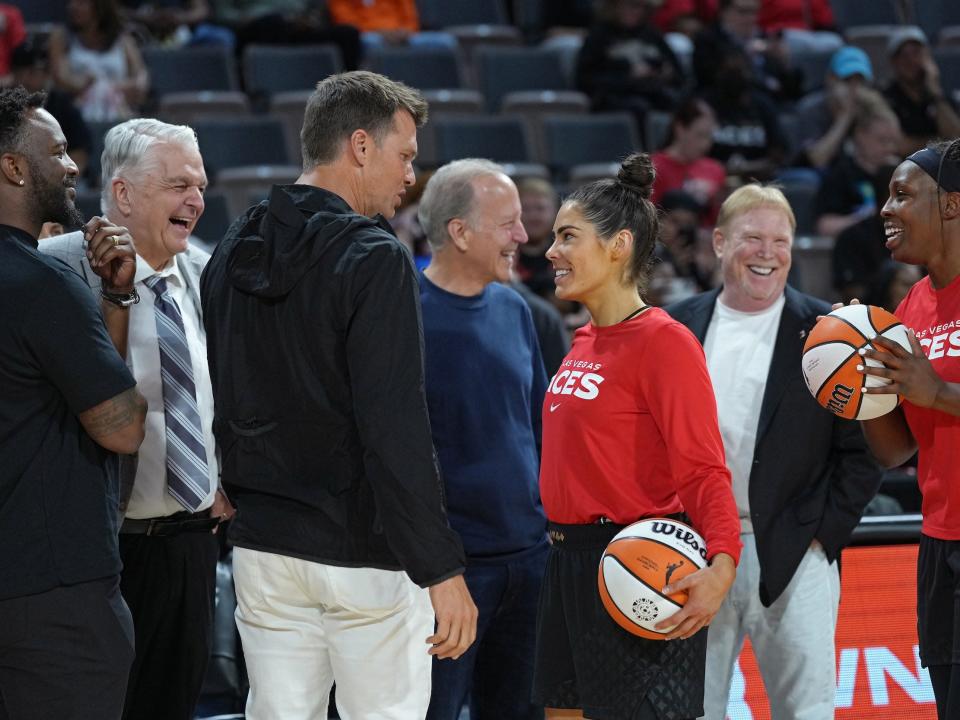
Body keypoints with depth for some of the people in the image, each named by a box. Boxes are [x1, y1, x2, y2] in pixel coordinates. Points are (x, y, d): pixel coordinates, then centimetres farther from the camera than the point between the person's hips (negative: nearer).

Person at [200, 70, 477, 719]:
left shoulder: (232, 256, 10)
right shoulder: (375, 258, -14)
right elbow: (396, 430, -20)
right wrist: (442, 569, -19)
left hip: (262, 548, 7)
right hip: (364, 555, -7)